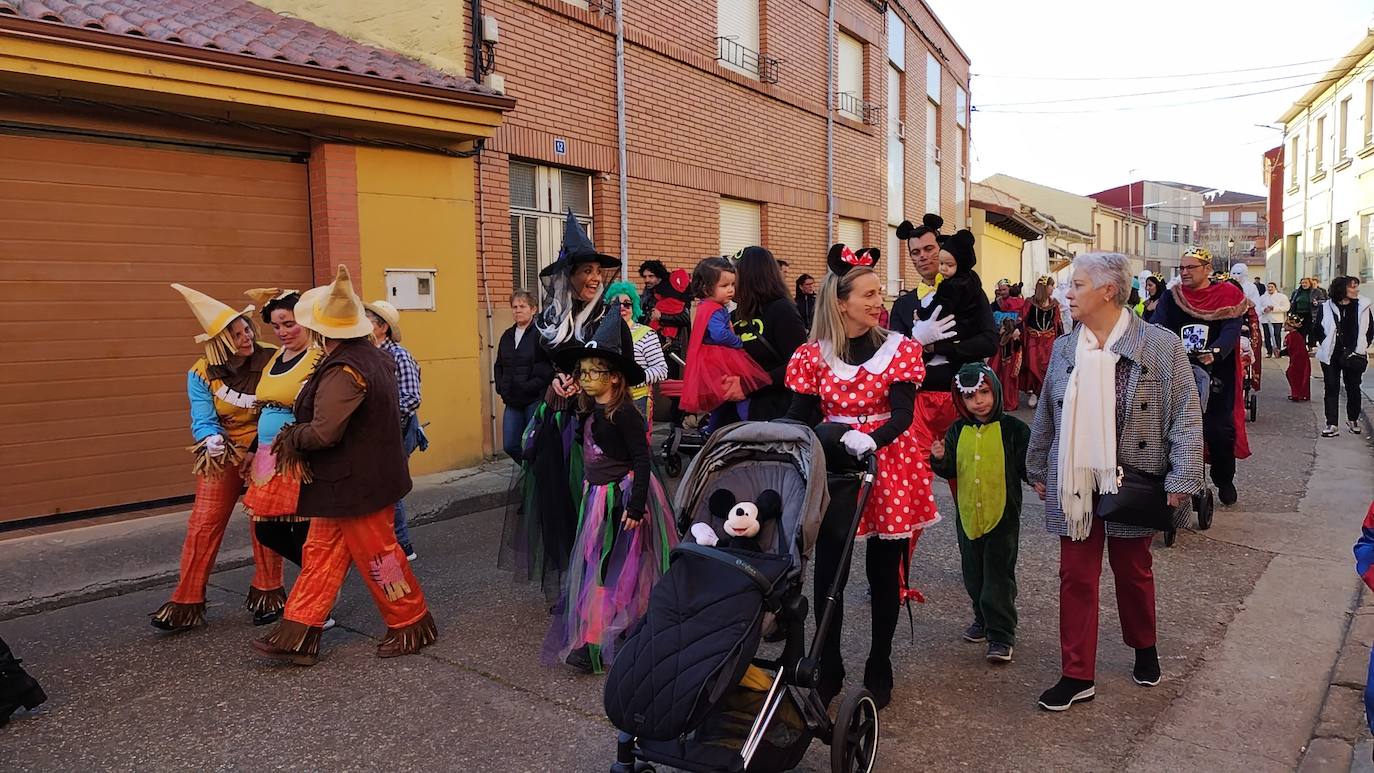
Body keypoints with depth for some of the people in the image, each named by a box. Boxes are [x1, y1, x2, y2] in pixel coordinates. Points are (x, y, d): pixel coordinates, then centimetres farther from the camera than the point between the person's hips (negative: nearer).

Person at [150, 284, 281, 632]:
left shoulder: (272, 361, -10)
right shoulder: (202, 374, -6)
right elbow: (203, 420, -11)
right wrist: (211, 439, -33)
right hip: (221, 457, 1)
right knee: (202, 526, -2)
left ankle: (266, 591, 26)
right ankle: (187, 602, 7)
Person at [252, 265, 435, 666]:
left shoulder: (344, 370, -24)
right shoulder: (373, 356, 6)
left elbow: (323, 432, -28)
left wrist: (292, 437, -10)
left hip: (357, 481, -10)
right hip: (349, 480, 10)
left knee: (377, 554, 4)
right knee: (320, 552, 13)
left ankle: (411, 626, 20)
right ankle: (298, 633, 20)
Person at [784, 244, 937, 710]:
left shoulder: (899, 349, -1)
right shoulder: (813, 355, 0)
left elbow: (902, 414, -11)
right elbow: (800, 419, 0)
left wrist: (870, 440, -29)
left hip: (889, 467, 0)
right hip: (832, 470, 0)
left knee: (884, 573, 9)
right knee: (829, 572, 2)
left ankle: (879, 670, 26)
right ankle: (828, 671, 19)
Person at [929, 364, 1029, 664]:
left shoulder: (1013, 428, -7)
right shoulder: (957, 431, 3)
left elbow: (1026, 466, -4)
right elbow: (950, 471, 8)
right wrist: (940, 459, -11)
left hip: (1003, 515, -4)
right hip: (967, 515, 5)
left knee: (998, 577, 0)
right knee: (973, 576, 17)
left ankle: (1001, 635, 9)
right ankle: (983, 619, 37)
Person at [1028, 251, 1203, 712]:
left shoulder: (1161, 345, -9)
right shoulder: (1064, 348, 4)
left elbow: (1186, 417, -9)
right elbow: (1046, 416, 12)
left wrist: (1181, 479, -14)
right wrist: (1038, 471, 15)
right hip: (1075, 486, 3)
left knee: (1133, 571, 15)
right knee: (1076, 578, 5)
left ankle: (1144, 650, 42)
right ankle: (1078, 676, 14)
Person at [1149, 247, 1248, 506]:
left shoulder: (1229, 296, -1)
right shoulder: (1171, 297, 6)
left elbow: (1231, 330, -14)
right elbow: (1157, 327, -8)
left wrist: (1215, 352, -33)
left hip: (1217, 373, -2)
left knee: (1219, 430, -1)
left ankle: (1224, 480, 22)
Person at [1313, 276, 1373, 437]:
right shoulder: (1326, 307, -4)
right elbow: (1318, 328, 4)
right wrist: (1325, 345, -1)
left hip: (1353, 356, 1)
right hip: (1331, 356, -1)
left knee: (1353, 388, 11)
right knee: (1331, 389, -1)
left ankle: (1353, 420, 30)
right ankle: (1332, 425, 1)